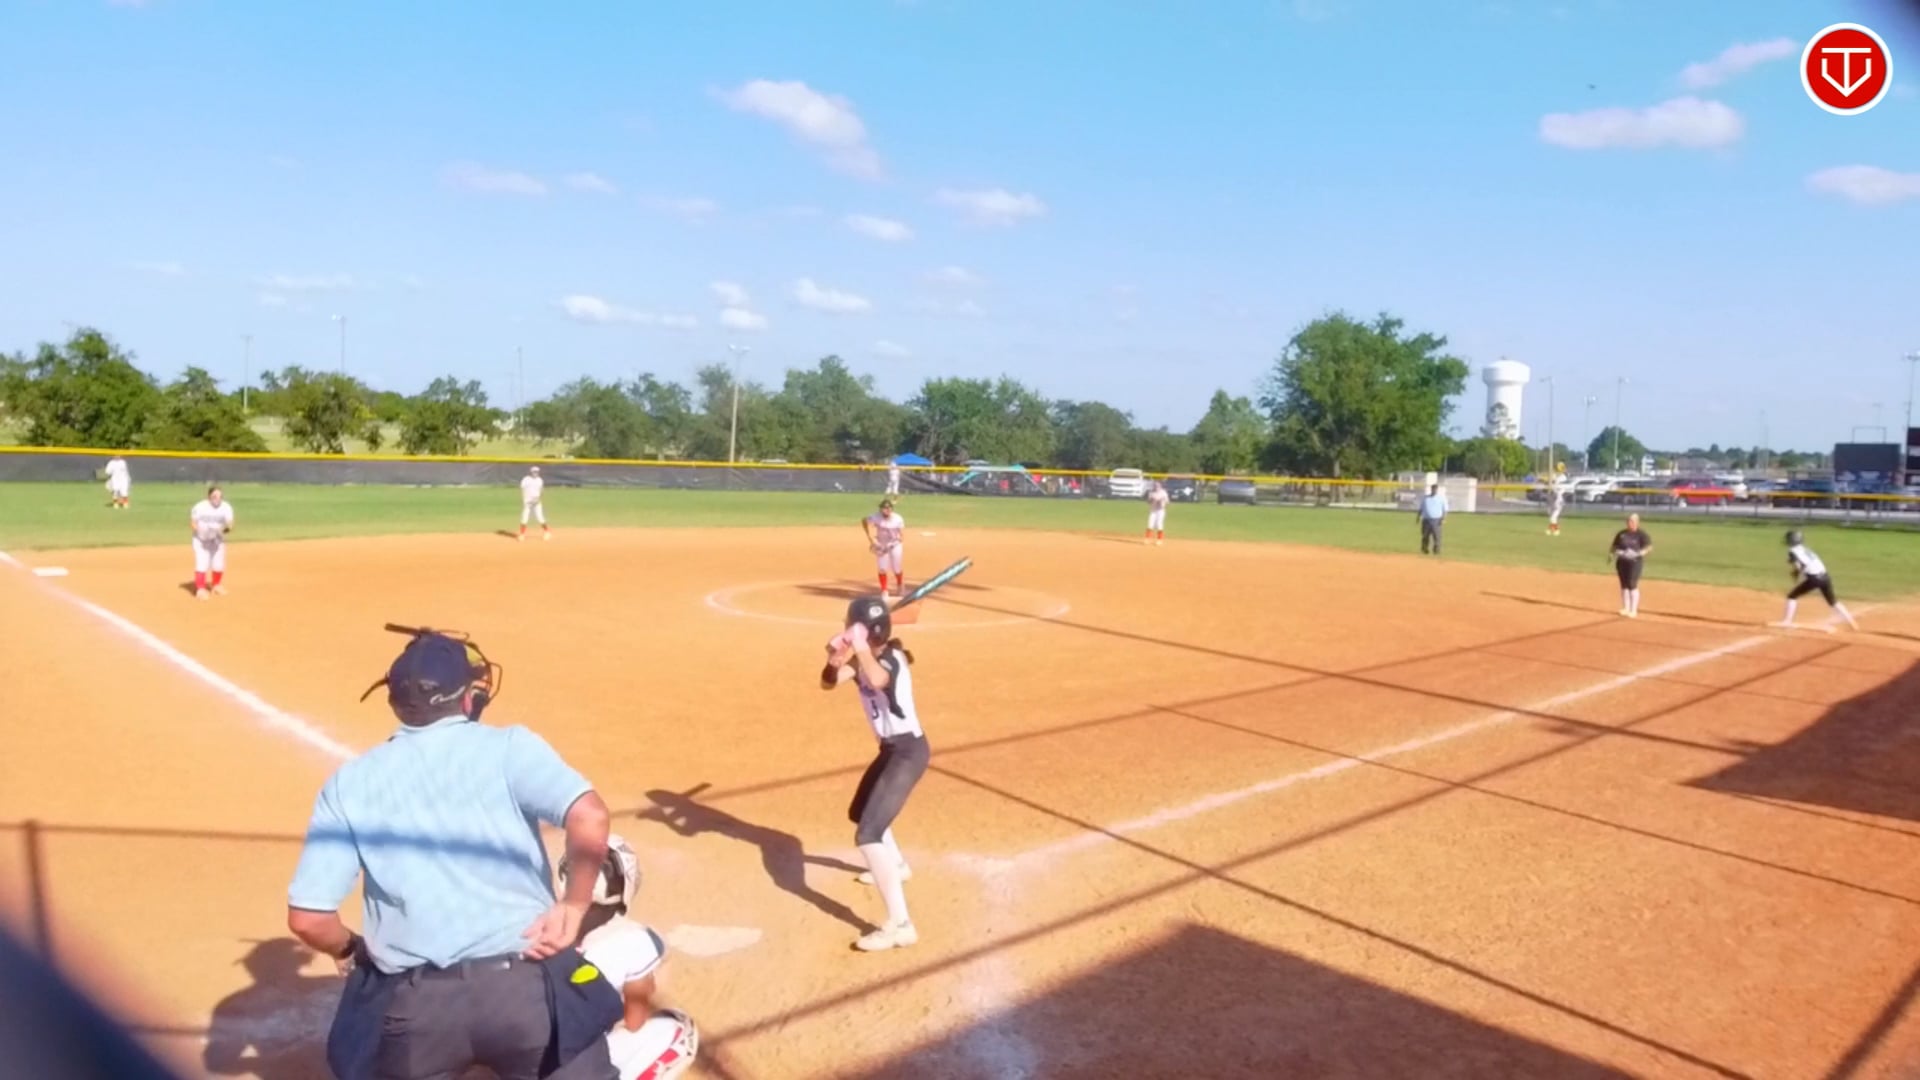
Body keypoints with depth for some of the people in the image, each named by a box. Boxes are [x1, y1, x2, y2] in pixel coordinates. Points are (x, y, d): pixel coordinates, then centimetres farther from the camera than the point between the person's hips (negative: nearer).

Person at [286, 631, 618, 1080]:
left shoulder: (349, 783, 5)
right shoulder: (508, 745, -1)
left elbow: (307, 918, 0)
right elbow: (589, 817, -18)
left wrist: (351, 951, 20)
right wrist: (574, 907, -5)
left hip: (413, 1006, 2)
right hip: (526, 988, -1)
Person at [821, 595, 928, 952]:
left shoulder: (891, 660, -23)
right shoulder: (863, 659, 4)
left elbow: (876, 681, -46)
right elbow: (828, 683, -1)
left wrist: (861, 650, -51)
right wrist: (834, 662, -20)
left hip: (909, 752, -10)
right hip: (891, 749, 10)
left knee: (869, 834, -21)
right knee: (861, 812, 31)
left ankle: (900, 925, -23)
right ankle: (896, 866, 58)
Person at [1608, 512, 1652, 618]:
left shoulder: (1641, 535, -5)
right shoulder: (1621, 534, 10)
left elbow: (1649, 547, -12)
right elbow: (1615, 546, 17)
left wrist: (1640, 553, -28)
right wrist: (1611, 553, -1)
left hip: (1635, 562, -5)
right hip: (1621, 562, 5)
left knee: (1632, 585, -10)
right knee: (1624, 585, 10)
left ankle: (1634, 610, -6)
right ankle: (1626, 608, 20)